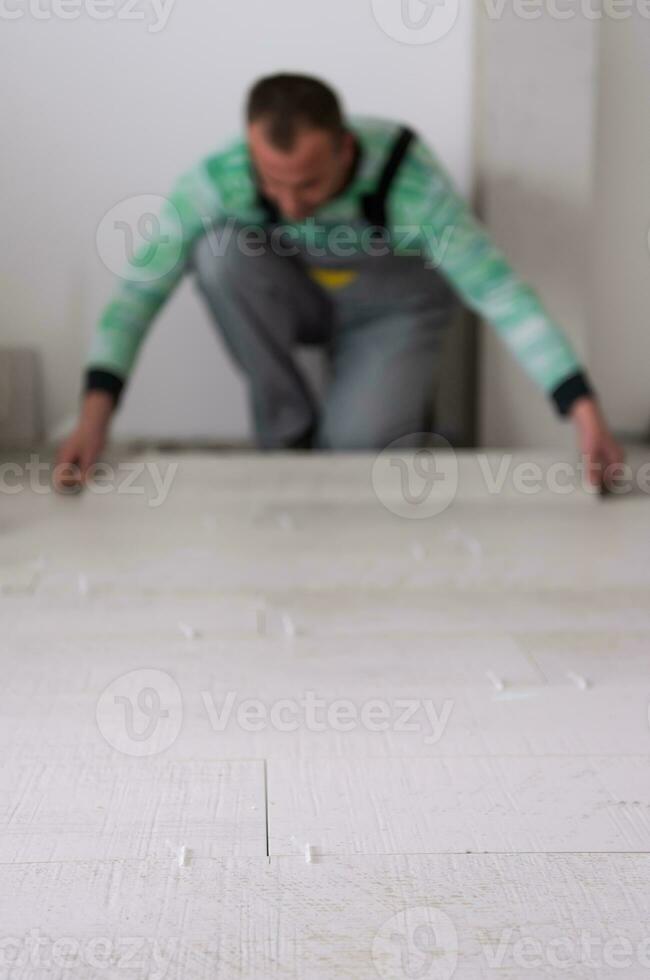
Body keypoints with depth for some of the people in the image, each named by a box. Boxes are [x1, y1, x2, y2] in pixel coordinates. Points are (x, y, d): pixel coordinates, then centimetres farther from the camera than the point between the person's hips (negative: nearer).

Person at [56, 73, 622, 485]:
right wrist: (95, 415, -38)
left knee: (355, 447, -25)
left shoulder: (407, 179, -35)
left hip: (392, 311, -2)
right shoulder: (218, 180, -31)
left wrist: (586, 415, -41)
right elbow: (141, 288, -27)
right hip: (294, 300, 2)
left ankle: (406, 404, 13)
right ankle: (289, 434, -12)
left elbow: (500, 293, -35)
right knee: (221, 249, -30)